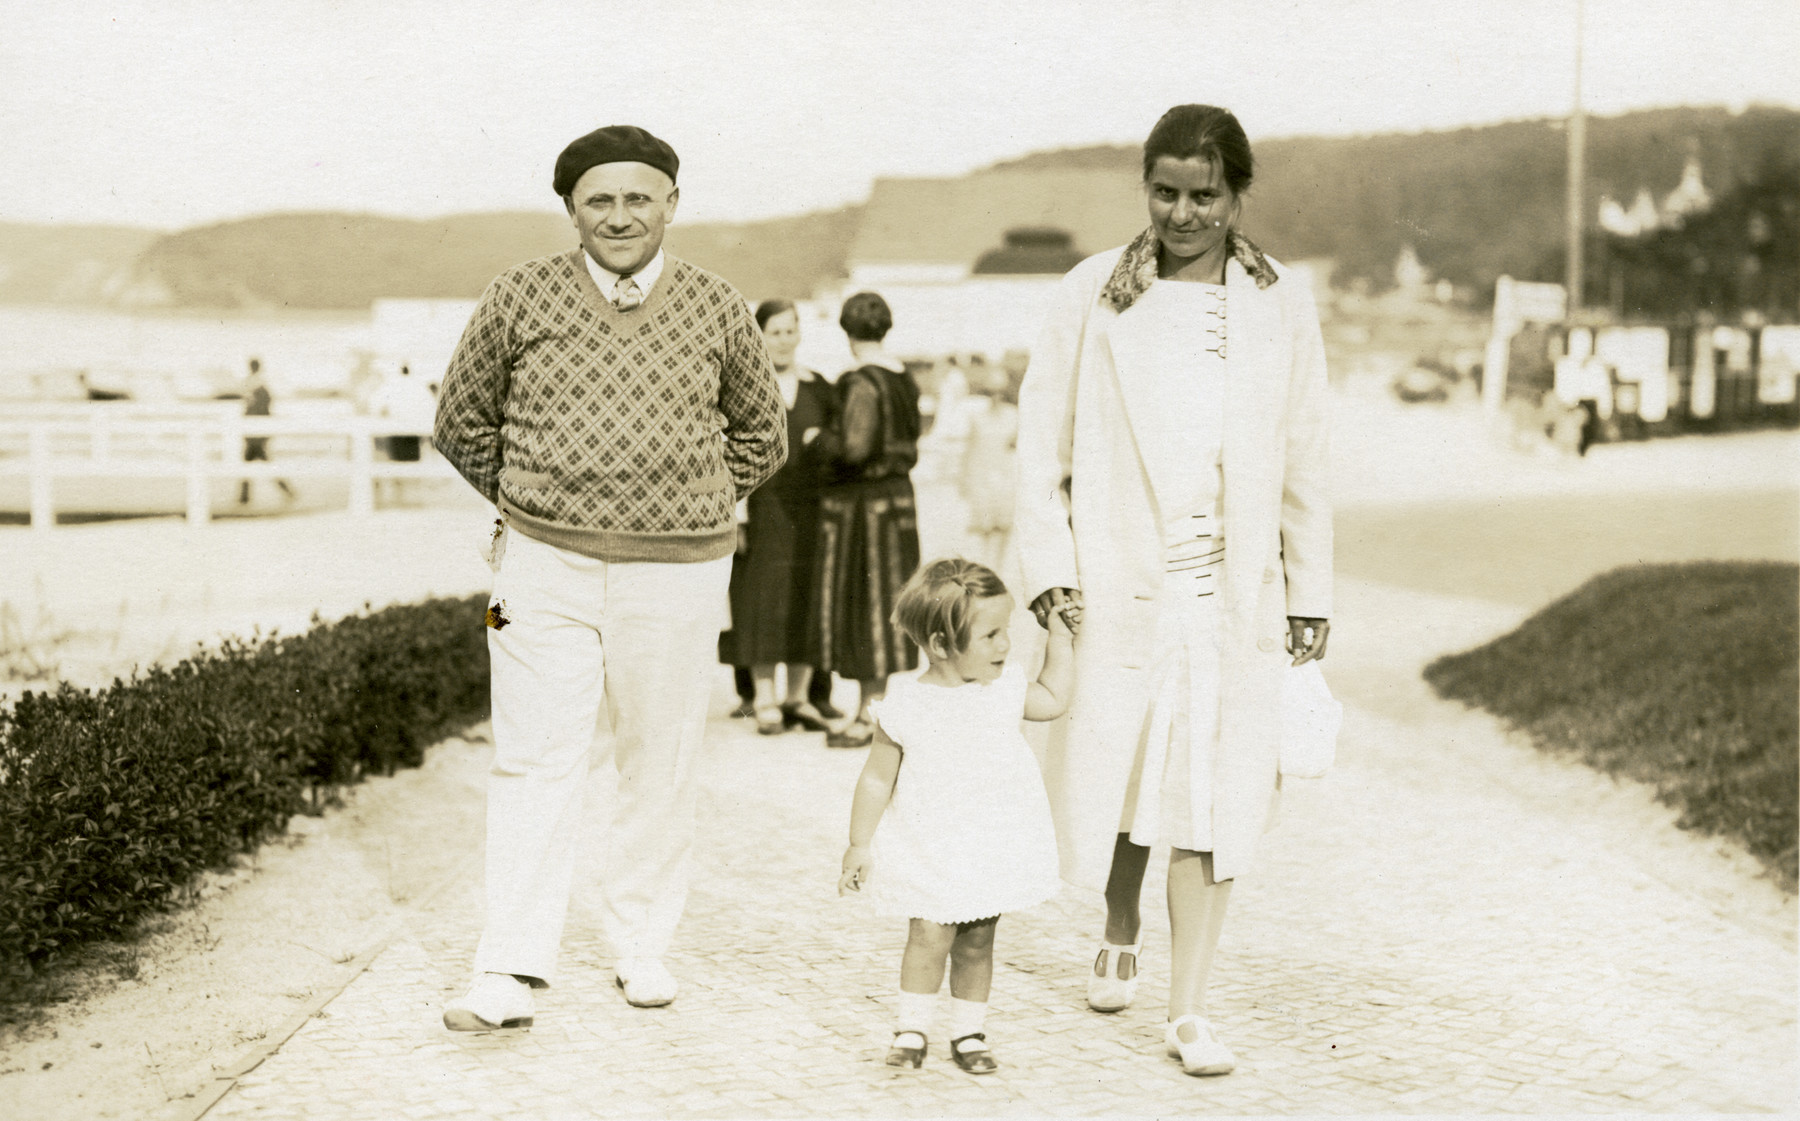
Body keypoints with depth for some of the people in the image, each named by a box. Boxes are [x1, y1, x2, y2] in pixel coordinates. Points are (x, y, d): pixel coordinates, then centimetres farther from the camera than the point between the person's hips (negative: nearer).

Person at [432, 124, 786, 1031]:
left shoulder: (718, 312, 2)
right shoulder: (521, 297, -1)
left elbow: (760, 441, 16)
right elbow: (462, 421, 12)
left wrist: (688, 507, 10)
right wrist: (529, 502, 12)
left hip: (675, 575, 1)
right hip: (545, 567, -1)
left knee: (661, 769, 9)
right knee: (535, 763, -6)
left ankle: (641, 947, 24)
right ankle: (510, 972, -5)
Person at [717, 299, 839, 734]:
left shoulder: (819, 388, 12)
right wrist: (736, 514, -13)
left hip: (809, 510, 4)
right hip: (763, 508, -4)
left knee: (807, 600, 4)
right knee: (762, 600, -2)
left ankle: (799, 696, 13)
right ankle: (764, 699, 5)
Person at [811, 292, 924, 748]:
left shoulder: (862, 383, -18)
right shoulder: (905, 380, 8)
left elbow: (855, 448, -24)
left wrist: (822, 437, -7)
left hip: (860, 503, -8)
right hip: (898, 496, 8)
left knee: (863, 605, -2)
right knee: (879, 605, 13)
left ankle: (873, 715, 1)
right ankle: (870, 708, 19)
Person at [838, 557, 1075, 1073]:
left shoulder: (1005, 687, 0)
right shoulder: (906, 707, -13)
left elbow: (1053, 699, 20)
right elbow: (877, 779, -5)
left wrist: (1060, 639, 16)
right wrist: (859, 845, -2)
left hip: (993, 850, 3)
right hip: (930, 851, -3)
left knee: (976, 943, 10)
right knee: (929, 936, -10)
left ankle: (967, 1032, 24)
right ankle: (911, 1028, 8)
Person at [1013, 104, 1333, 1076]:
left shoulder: (1282, 305, 6)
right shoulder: (1093, 294, 1)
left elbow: (1304, 459, 8)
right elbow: (1042, 439, 2)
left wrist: (1309, 592, 8)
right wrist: (1050, 566, -6)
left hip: (1236, 594, 1)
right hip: (1119, 585, 0)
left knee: (1213, 802, -1)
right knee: (1113, 784, 9)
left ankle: (1188, 1012, 8)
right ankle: (1120, 938, 39)